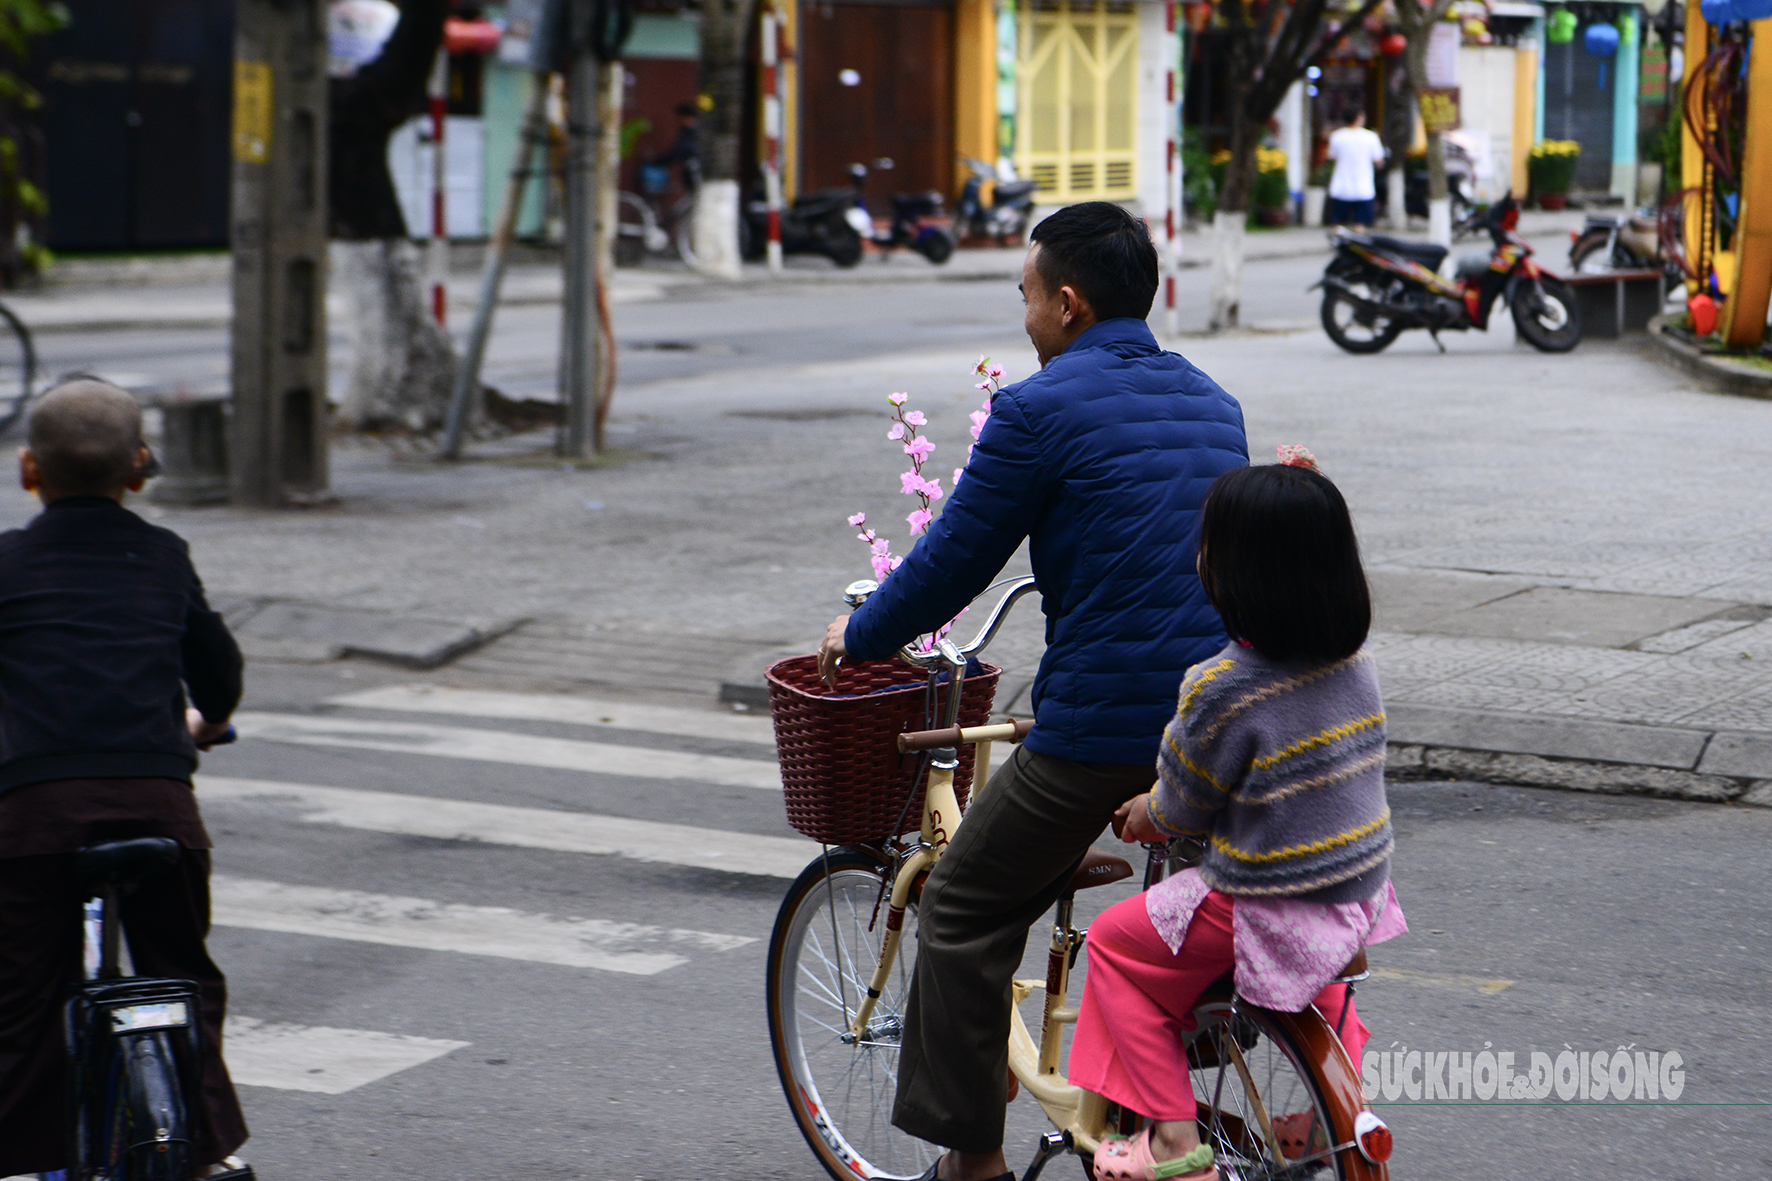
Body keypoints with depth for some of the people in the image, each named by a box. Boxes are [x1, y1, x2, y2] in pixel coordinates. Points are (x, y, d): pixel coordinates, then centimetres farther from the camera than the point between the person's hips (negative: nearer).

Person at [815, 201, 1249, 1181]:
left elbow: (951, 564, -3)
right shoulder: (1212, 403, 15)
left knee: (963, 915, 7)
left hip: (1101, 723, -7)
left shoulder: (1037, 411, -7)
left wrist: (858, 638, 14)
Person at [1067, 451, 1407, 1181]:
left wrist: (1148, 813, 13)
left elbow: (1185, 807, -10)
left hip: (1264, 911, -7)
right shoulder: (1354, 657, -4)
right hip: (1361, 899, 7)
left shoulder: (1222, 688, -22)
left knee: (1116, 944, 14)